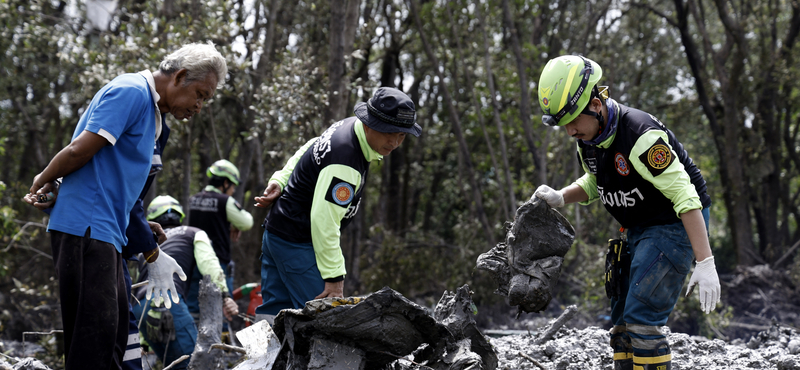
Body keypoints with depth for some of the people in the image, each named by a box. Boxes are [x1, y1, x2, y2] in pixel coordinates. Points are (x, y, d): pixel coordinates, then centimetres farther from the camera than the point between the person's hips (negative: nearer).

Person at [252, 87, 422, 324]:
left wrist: (280, 181, 14)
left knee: (273, 312, 11)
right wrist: (335, 278, -27)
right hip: (297, 242, -10)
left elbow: (309, 150, 20)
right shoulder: (345, 163, -28)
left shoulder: (349, 127, 3)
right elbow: (324, 220, -30)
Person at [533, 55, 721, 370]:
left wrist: (705, 264, -31)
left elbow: (686, 197, -28)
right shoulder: (588, 140, -2)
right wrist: (559, 198, -2)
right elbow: (593, 184, 20)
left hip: (675, 226, -9)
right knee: (622, 323, 8)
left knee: (640, 321, -16)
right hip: (639, 230, 9)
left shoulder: (640, 135, -29)